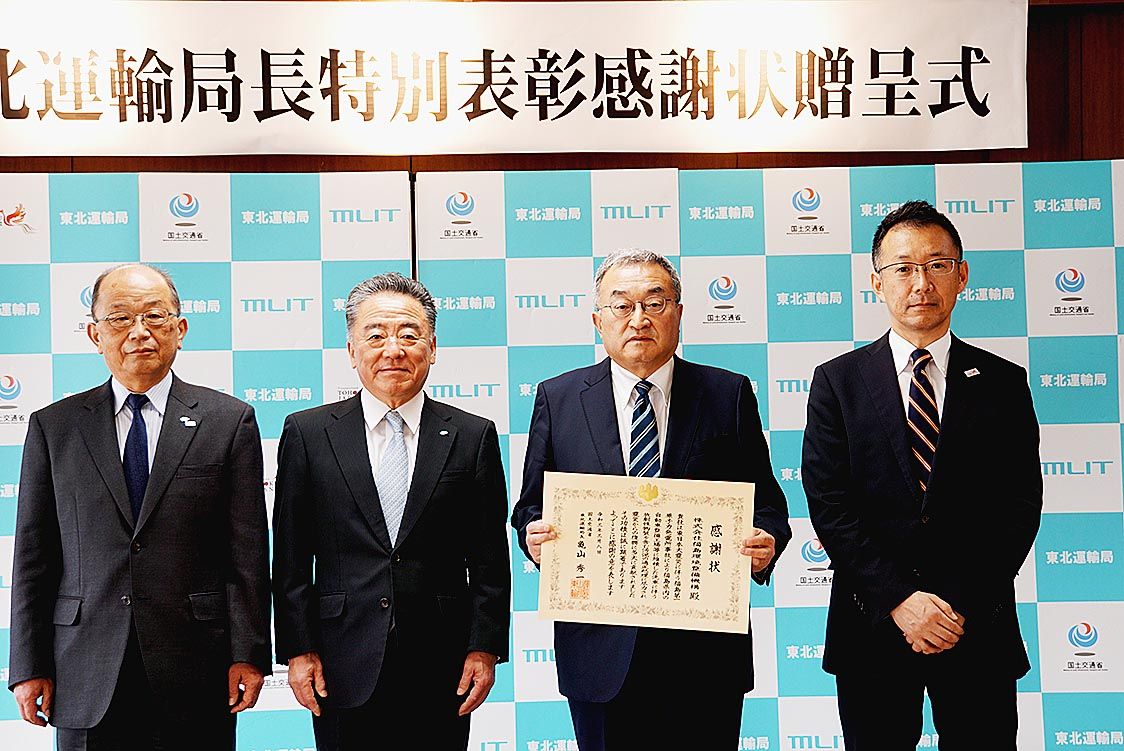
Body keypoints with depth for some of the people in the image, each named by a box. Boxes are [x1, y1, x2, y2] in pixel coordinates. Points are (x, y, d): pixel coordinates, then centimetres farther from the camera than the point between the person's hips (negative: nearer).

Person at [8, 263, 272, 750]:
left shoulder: (229, 420, 3)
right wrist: (29, 667, 1)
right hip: (87, 678, 1)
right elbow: (33, 555, 5)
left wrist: (248, 654, -5)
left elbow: (247, 549, -1)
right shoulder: (52, 427, 7)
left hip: (195, 673, -1)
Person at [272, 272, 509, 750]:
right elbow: (290, 560, 3)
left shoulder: (473, 437, 3)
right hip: (345, 671, 0)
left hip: (441, 672, 0)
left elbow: (489, 561, 3)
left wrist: (485, 648, -2)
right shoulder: (307, 433, 3)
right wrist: (298, 650, -2)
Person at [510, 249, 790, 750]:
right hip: (600, 652, 0)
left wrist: (766, 542, -16)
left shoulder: (729, 394, 3)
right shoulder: (557, 399, 5)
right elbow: (531, 506, 7)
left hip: (705, 652, 0)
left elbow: (766, 502, 4)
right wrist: (533, 535, -14)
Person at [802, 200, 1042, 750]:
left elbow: (1019, 507, -1)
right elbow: (828, 504, -5)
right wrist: (899, 599, -14)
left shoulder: (1003, 384, 4)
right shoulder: (837, 381, 2)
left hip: (980, 628, 1)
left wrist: (963, 606, -12)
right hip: (873, 629, 0)